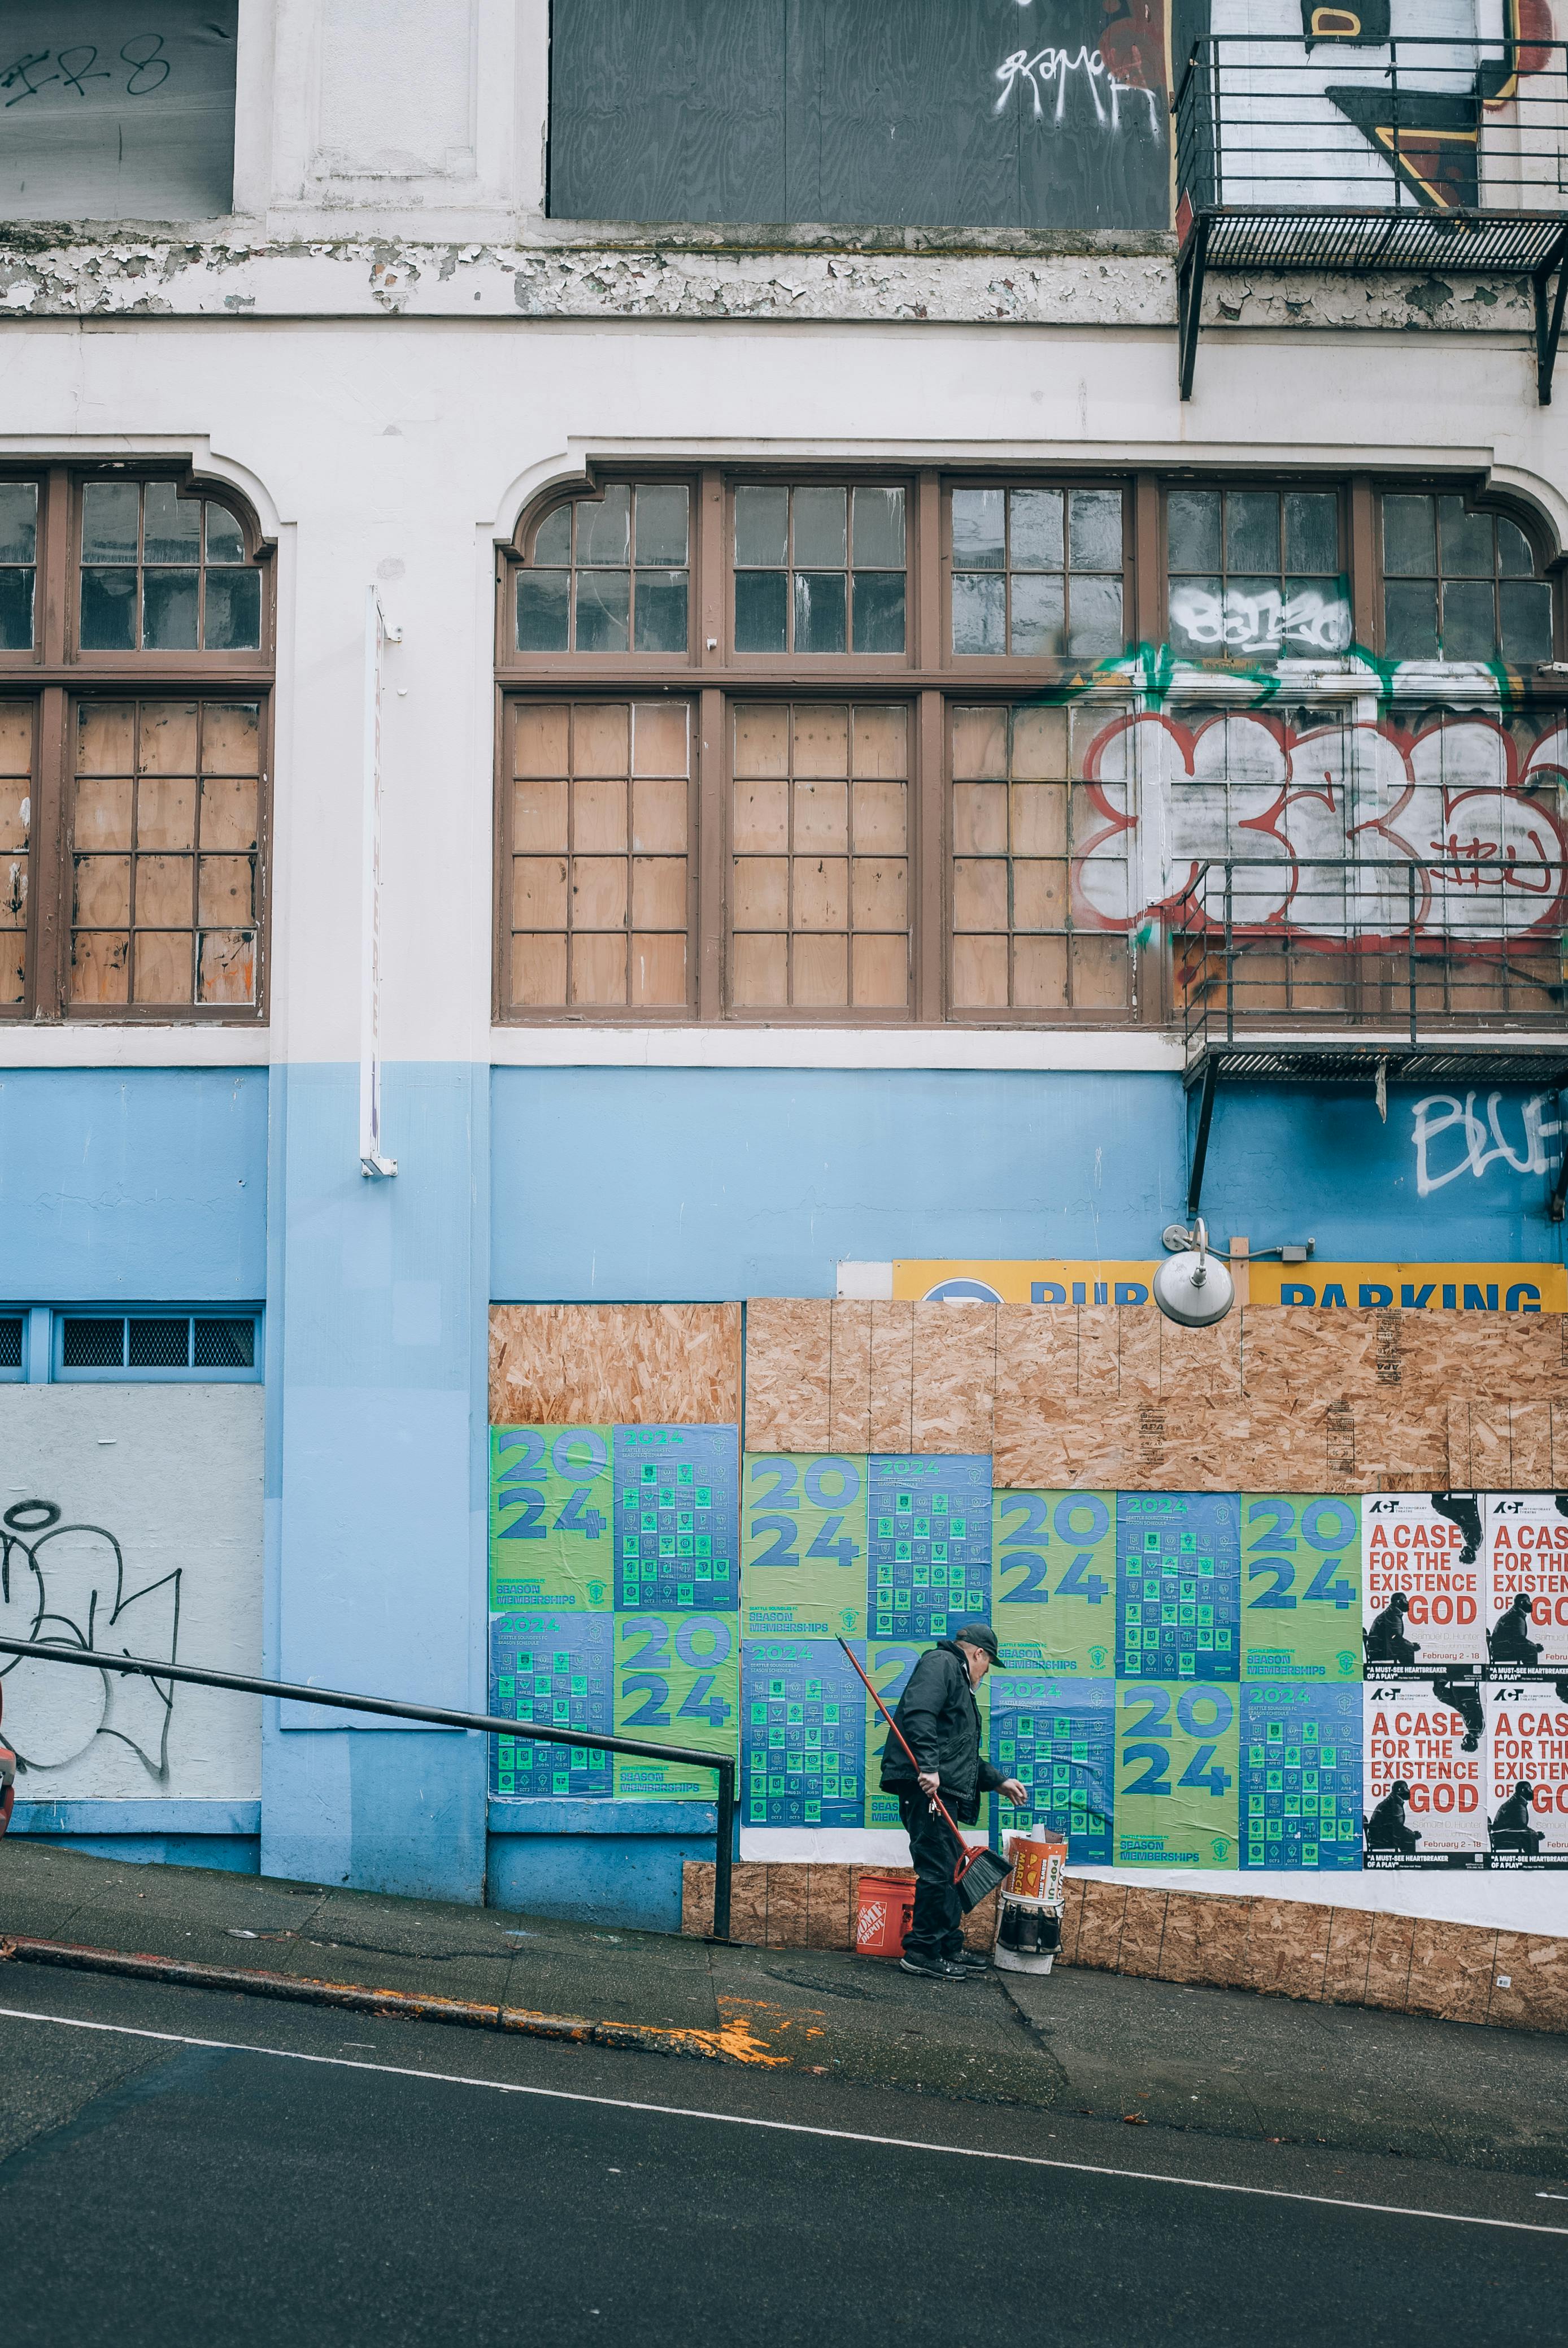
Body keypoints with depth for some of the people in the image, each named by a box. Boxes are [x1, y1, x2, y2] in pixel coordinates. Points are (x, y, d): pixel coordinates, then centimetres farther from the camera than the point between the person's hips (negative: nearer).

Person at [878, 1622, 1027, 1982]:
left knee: (950, 1871, 14)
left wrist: (999, 1782, 36)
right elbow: (919, 1714, -20)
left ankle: (950, 1947, 22)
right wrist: (927, 1768, -26)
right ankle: (922, 1951, -6)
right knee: (937, 1869, -10)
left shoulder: (959, 1682, 31)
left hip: (942, 1790, 11)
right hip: (926, 1787, -11)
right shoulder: (940, 1663, -2)